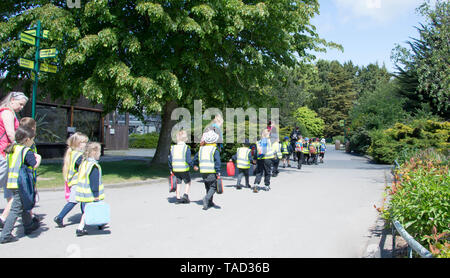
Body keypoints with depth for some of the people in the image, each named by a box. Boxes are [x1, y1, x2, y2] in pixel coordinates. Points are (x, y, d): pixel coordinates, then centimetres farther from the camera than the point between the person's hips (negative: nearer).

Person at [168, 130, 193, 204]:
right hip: (184, 169, -4)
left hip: (175, 169, 4)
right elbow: (188, 160, -14)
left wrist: (170, 169, 16)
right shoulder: (186, 148, -11)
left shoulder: (173, 148, 3)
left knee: (178, 184, 14)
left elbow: (170, 160, 7)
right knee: (188, 183, 16)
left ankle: (178, 198, 15)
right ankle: (185, 195, 5)